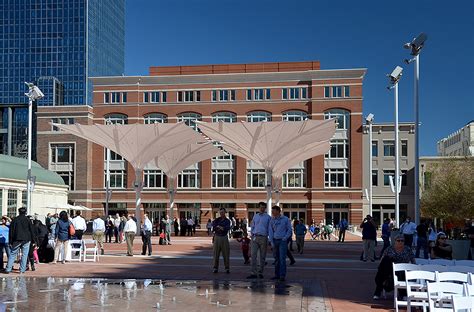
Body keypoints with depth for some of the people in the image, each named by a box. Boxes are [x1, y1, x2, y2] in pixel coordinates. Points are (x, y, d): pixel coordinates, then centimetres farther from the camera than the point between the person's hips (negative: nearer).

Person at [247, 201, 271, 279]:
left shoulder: (268, 217, 5)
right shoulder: (255, 216, 13)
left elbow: (269, 229, 6)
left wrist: (269, 238, -2)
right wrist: (252, 235, 9)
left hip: (263, 238, -2)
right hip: (255, 237, 2)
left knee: (262, 256, 4)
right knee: (253, 255, -6)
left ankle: (260, 273, 13)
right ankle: (254, 273, -6)